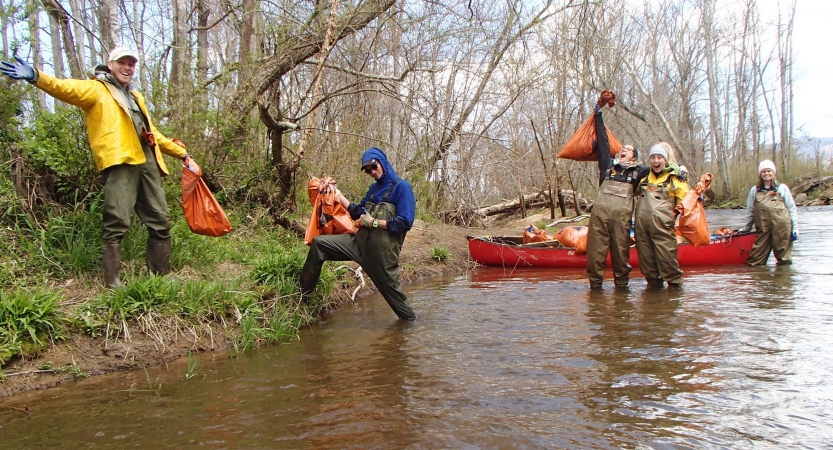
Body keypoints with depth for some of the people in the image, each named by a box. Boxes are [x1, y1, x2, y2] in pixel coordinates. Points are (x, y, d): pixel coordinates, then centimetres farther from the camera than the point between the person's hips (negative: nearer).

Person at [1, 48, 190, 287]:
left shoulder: (135, 96, 30)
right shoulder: (96, 89, 9)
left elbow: (152, 132, 36)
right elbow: (67, 89, -12)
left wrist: (181, 152, 38)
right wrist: (36, 77, -32)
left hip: (147, 162, 7)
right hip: (119, 161, -7)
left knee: (160, 220, 7)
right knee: (117, 222, -12)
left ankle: (161, 275, 15)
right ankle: (112, 280, -7)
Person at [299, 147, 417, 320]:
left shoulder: (401, 187, -9)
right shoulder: (375, 188, 15)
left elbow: (405, 223, -17)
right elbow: (358, 212, 20)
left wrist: (373, 222, -14)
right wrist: (337, 193, 13)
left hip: (383, 250, -7)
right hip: (361, 242, 7)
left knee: (390, 288, 5)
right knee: (319, 243, -2)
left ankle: (410, 320, 30)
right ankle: (303, 294, 2)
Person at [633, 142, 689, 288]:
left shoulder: (674, 177, 4)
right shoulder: (644, 176, 16)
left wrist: (674, 213, -2)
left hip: (662, 225, -4)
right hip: (641, 224, 5)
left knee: (666, 256, -5)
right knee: (646, 256, 8)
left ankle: (675, 284, 8)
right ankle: (654, 283, 20)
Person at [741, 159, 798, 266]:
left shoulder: (782, 188, 10)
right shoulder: (754, 190, 12)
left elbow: (792, 208, 9)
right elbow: (750, 211, 17)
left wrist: (795, 227, 2)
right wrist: (746, 229, 18)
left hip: (782, 227, -1)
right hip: (763, 229, 1)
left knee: (784, 260, 4)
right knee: (755, 262, -3)